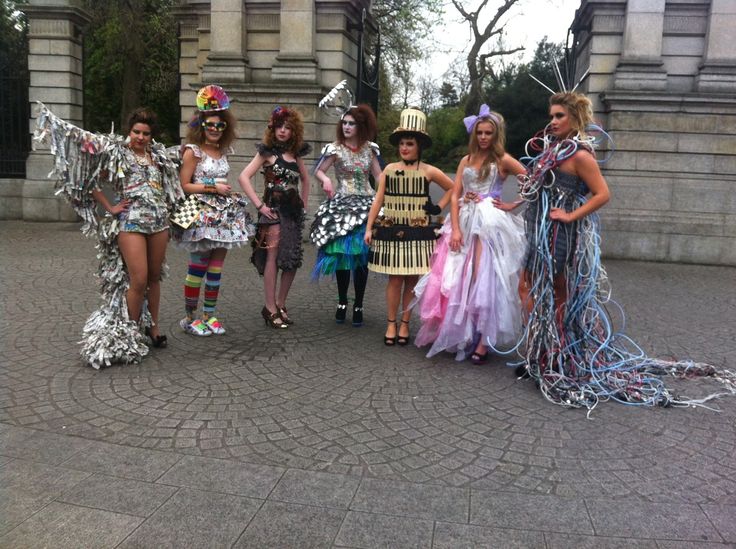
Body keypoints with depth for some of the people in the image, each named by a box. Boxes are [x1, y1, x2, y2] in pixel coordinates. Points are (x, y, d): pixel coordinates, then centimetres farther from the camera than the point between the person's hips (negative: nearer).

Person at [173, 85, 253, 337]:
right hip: (202, 215, -6)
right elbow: (184, 186, -8)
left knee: (216, 268, 6)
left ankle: (209, 315, 14)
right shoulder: (193, 151, -4)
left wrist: (226, 191, 5)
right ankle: (190, 317, 6)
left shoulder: (223, 151, 14)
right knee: (198, 267, -4)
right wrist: (213, 188, -11)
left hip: (224, 213, 6)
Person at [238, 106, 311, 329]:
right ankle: (270, 308, 1)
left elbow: (305, 180, 27)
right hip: (274, 210, -5)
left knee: (293, 260, 6)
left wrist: (303, 203, 15)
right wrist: (259, 205, -13)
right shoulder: (267, 152, -2)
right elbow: (244, 177, -9)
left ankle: (280, 305, 18)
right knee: (273, 256, -6)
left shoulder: (296, 153, 13)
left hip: (293, 211, 6)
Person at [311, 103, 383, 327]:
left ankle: (358, 305, 11)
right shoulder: (335, 149, 0)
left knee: (362, 255, 0)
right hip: (342, 205, -2)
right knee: (342, 254, -3)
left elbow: (379, 176, 10)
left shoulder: (369, 148, 7)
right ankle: (342, 302, 15)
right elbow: (318, 171, 7)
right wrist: (326, 180, -15)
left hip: (366, 205, 2)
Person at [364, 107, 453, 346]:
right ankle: (391, 324, 11)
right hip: (391, 230, 0)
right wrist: (369, 228, -2)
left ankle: (404, 324, 16)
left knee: (411, 280, 4)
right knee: (394, 279, 0)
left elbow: (452, 187, 15)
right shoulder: (389, 169, 5)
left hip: (417, 232, 0)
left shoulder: (428, 171, 2)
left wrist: (438, 207, 4)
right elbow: (378, 200, 3)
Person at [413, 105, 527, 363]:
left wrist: (513, 205, -5)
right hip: (464, 224, 5)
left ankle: (483, 341, 2)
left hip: (490, 225, -5)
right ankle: (459, 335, 19)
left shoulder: (503, 160, 0)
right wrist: (455, 229, -6)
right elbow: (455, 196, 5)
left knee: (484, 282, -5)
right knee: (457, 281, 6)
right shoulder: (466, 161, 13)